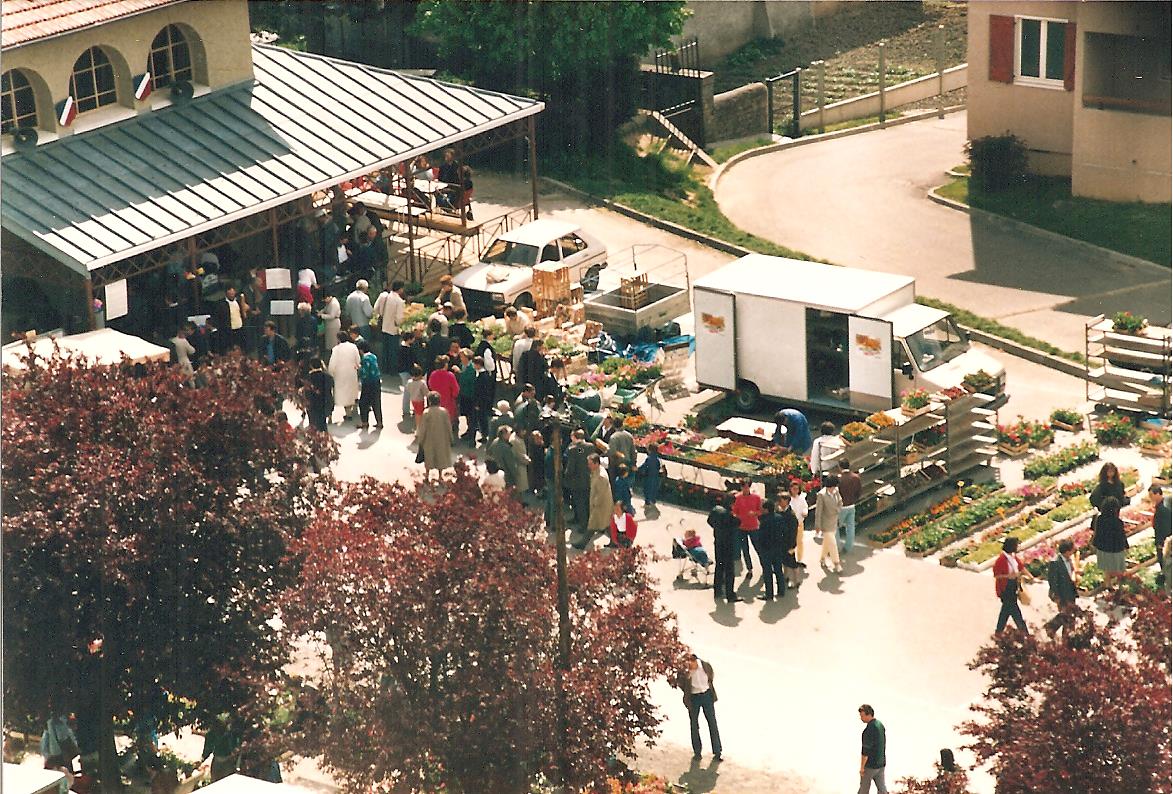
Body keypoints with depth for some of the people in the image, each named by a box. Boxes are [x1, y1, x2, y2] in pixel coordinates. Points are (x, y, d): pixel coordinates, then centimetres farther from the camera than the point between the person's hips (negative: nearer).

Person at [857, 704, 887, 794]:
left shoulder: (869, 729, -23)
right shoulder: (880, 725, 5)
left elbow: (866, 750, -22)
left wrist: (862, 767, -15)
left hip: (870, 764, -8)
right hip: (881, 763, 8)